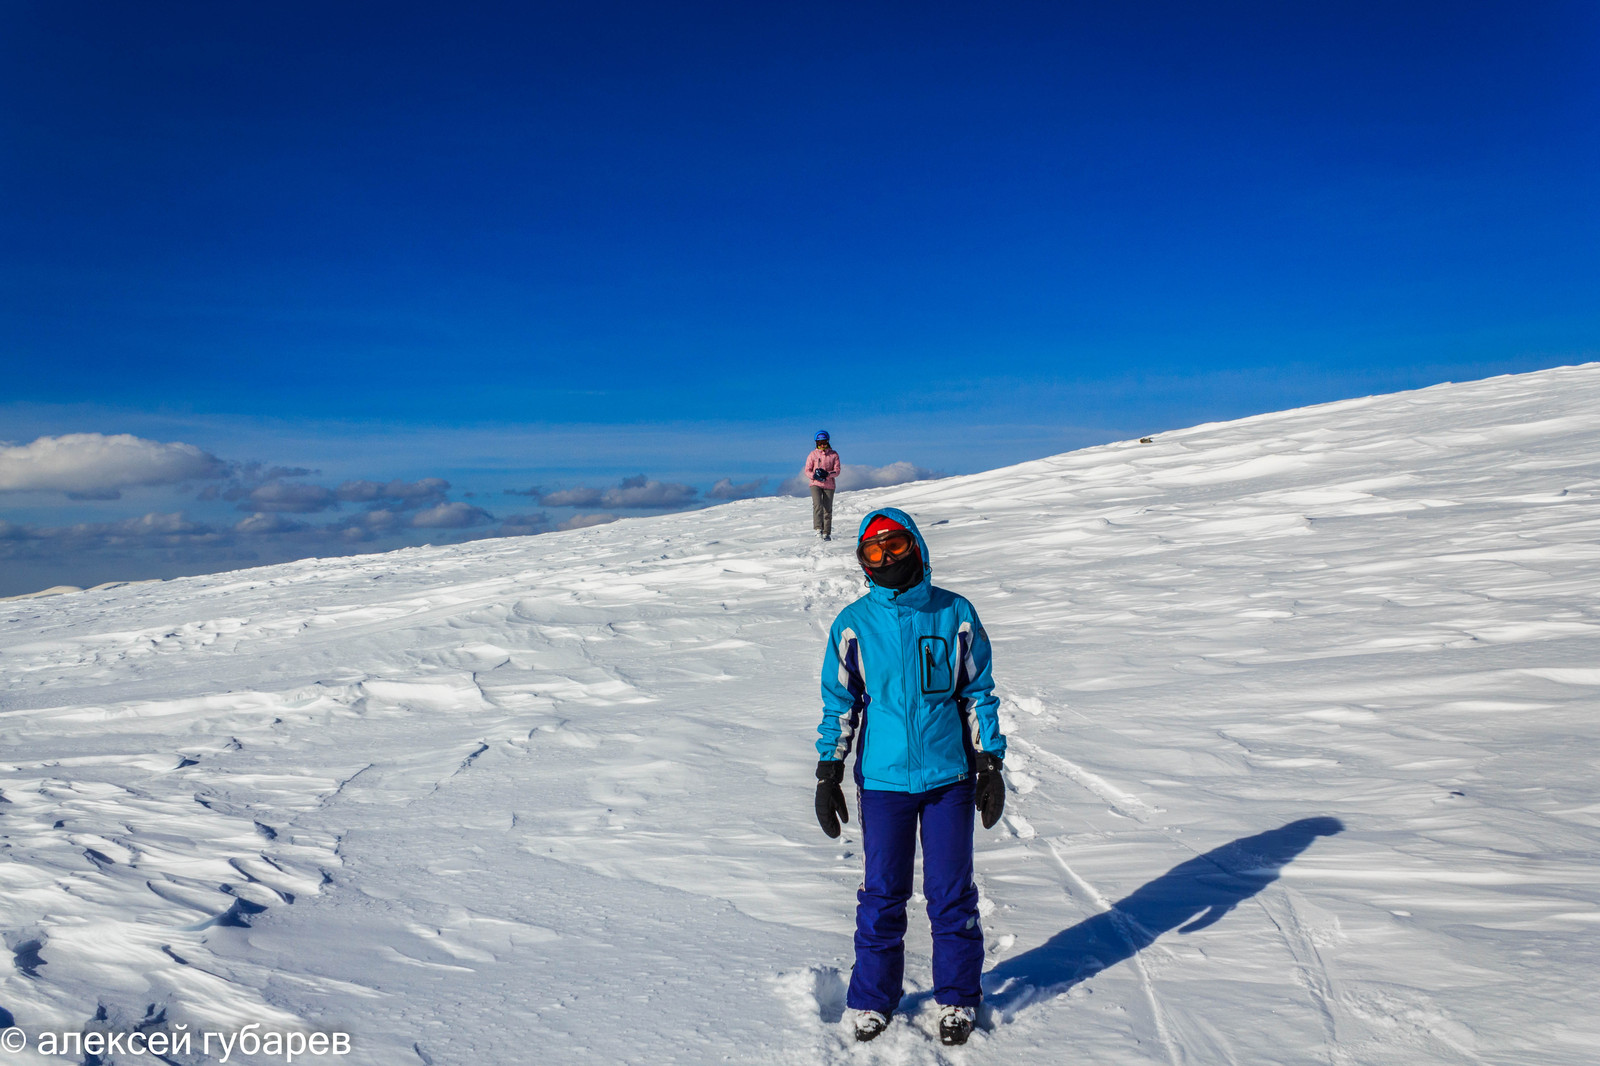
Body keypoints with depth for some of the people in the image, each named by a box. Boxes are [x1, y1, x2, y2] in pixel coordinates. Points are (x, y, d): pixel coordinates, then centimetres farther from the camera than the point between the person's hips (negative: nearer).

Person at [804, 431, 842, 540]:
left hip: (829, 485, 1)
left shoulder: (834, 455, 5)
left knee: (827, 509, 4)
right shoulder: (812, 455, 4)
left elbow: (837, 470, 0)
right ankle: (818, 528, -25)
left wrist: (827, 474, -19)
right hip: (815, 484, -1)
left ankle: (827, 533, 12)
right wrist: (815, 475, -18)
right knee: (817, 504, -24)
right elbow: (807, 471, 3)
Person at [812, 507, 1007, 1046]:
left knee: (951, 893, 8)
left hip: (949, 776, 0)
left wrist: (990, 765, 2)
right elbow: (839, 703, 5)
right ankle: (872, 999, 26)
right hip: (883, 780, 0)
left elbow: (978, 693, 6)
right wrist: (828, 775, 1)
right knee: (882, 895, 8)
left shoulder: (955, 614, 0)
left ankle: (957, 998, 27)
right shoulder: (853, 624, 0)